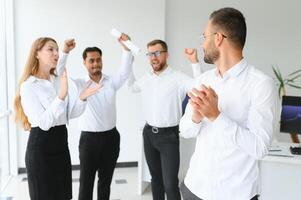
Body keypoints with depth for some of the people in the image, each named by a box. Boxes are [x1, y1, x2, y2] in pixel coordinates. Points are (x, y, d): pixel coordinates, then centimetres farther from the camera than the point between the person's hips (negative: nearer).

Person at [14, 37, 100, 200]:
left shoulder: (58, 81, 9)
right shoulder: (28, 85, -11)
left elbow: (68, 115, 9)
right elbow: (43, 123, -20)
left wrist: (82, 98, -7)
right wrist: (61, 96, -29)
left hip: (61, 142, 7)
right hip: (41, 146, -6)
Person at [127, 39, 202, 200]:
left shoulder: (178, 77, -12)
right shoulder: (146, 78, 6)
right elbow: (132, 87, 26)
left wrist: (195, 63, -33)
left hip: (168, 135, -5)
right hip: (148, 133, 6)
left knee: (170, 184, -6)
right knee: (155, 177, 20)